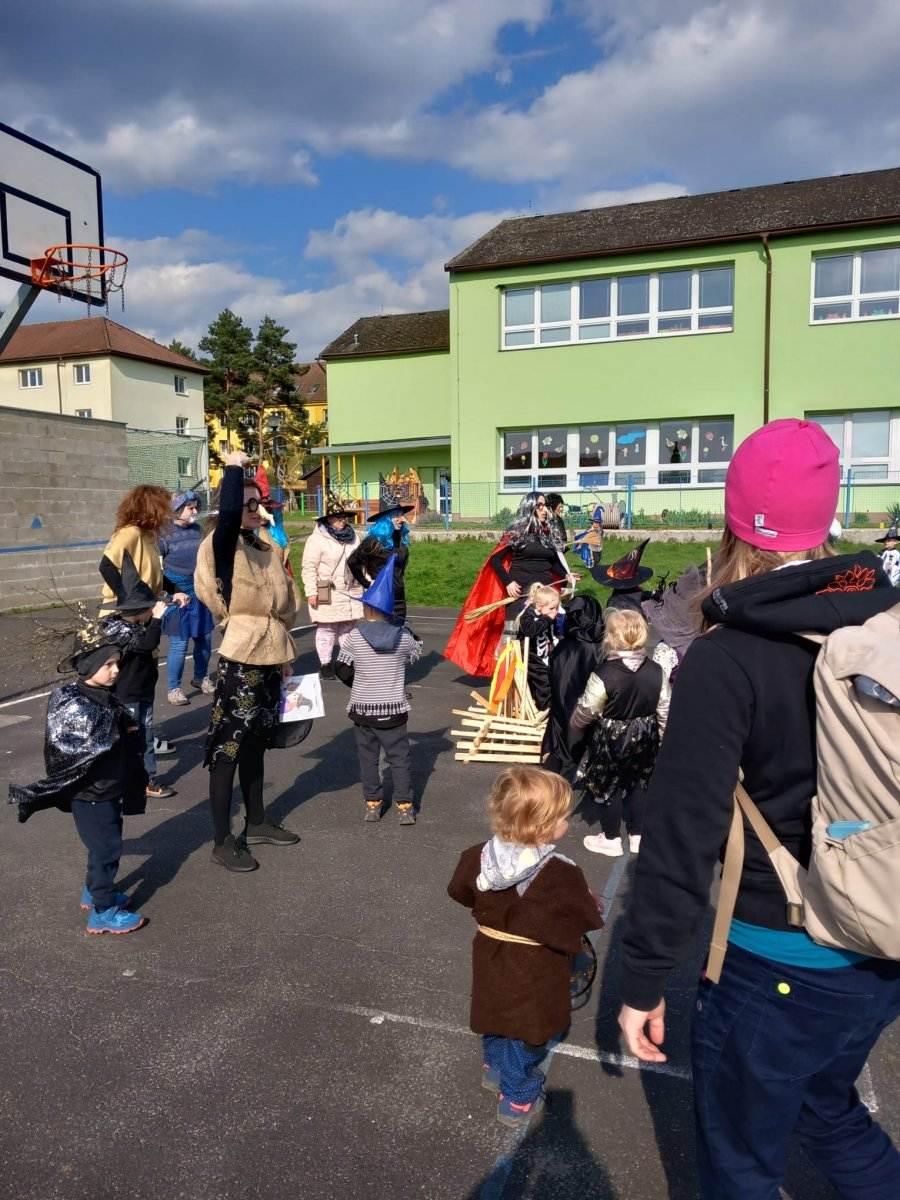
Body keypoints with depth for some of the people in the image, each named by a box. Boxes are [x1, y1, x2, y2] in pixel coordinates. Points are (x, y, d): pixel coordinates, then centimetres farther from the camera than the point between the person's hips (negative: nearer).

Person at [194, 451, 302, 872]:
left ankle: (257, 823, 31)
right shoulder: (224, 546, -10)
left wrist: (285, 654, 18)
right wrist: (234, 467, -19)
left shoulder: (266, 550, 12)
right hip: (239, 660, -8)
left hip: (269, 659, 8)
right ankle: (222, 841, 9)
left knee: (255, 744, 18)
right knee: (228, 749, 0)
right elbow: (228, 512, -33)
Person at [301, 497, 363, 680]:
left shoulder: (352, 536, 11)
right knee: (326, 630, -1)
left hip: (350, 592, 6)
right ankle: (325, 663, 10)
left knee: (349, 627, 12)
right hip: (327, 594, -6)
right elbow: (309, 568, -13)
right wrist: (311, 592, -17)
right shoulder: (317, 539, -11)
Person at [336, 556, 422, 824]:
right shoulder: (402, 635, -7)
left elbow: (343, 672, -6)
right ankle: (405, 806, 8)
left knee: (368, 759, 13)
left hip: (363, 709, 0)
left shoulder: (354, 637, -11)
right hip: (394, 710, 1)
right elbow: (416, 653, 12)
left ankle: (372, 804, 17)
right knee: (399, 759, 8)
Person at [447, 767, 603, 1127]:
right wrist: (591, 903, 0)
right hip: (535, 969, -5)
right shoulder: (561, 875, -31)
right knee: (528, 1031, 17)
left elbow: (461, 893, 2)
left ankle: (495, 1068, 51)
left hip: (490, 956, 5)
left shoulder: (478, 857, -16)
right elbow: (584, 919, -21)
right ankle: (518, 1099, 34)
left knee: (498, 1015, 28)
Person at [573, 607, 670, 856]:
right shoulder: (656, 672, -9)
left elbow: (584, 714, -14)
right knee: (638, 784, 21)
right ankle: (637, 836, 33)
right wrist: (661, 738, 15)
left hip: (611, 740, -4)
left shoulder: (603, 675, -24)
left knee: (611, 787, 13)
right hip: (644, 739, 5)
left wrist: (575, 723, 8)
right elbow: (664, 713, 0)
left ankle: (612, 839, 27)